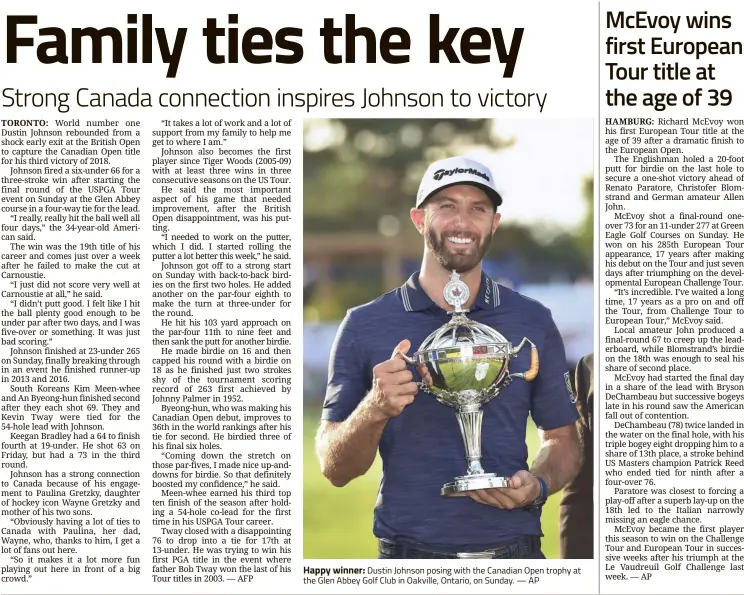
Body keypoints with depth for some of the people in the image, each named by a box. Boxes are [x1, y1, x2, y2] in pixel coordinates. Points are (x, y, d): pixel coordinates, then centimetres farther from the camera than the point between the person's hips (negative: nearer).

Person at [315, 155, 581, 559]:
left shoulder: (533, 323, 3)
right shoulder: (364, 326, -2)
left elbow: (561, 439, 10)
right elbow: (335, 469, -2)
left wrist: (537, 486, -10)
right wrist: (374, 410, -20)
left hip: (513, 547, 1)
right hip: (408, 549, -1)